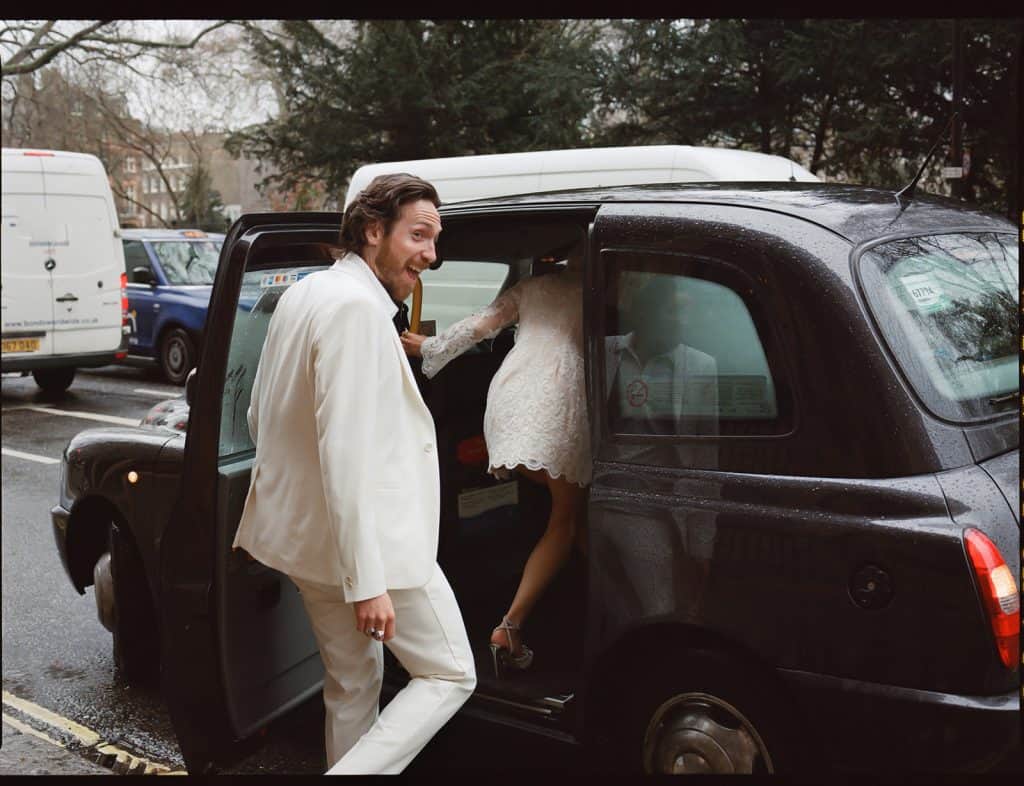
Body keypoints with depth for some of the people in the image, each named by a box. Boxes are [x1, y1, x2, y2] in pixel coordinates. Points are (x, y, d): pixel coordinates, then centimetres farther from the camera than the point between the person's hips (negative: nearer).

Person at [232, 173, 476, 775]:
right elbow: (345, 453, -27)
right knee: (450, 676, 5)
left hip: (306, 536, 10)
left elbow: (261, 420, 18)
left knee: (353, 681, 20)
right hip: (367, 544, -9)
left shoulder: (304, 295, 10)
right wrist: (367, 583, -26)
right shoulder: (357, 307, -21)